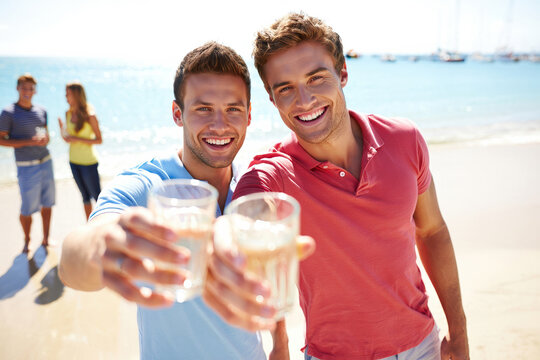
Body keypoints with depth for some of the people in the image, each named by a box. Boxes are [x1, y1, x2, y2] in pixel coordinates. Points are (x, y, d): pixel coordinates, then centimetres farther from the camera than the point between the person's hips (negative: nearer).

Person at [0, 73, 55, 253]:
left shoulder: (41, 111, 9)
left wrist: (45, 139, -6)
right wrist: (29, 142, -19)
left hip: (46, 162, 5)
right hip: (27, 166, -5)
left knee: (47, 203, 10)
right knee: (28, 208, 1)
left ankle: (46, 239, 26)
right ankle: (27, 241, 24)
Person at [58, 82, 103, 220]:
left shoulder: (89, 115, -15)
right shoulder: (68, 114, 3)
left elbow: (99, 140, -13)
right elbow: (69, 136, 12)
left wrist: (77, 139, -22)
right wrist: (63, 132, -9)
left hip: (88, 162, -6)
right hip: (73, 161, 6)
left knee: (96, 196, 2)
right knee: (85, 197, 16)